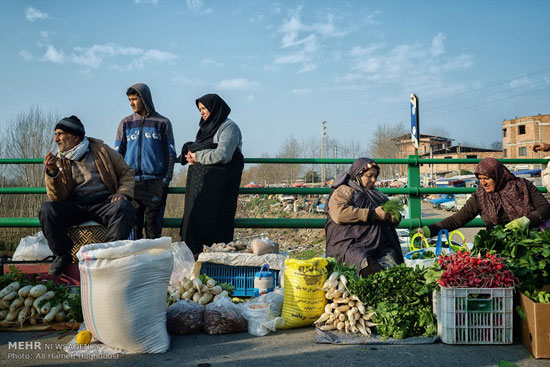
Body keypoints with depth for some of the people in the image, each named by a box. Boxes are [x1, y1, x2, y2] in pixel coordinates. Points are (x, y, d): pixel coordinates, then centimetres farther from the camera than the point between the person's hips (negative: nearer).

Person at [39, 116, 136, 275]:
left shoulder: (100, 149, 6)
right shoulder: (60, 160, 10)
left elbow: (126, 172, 11)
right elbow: (58, 197, 0)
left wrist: (123, 192, -8)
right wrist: (52, 172, -15)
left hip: (104, 203, -2)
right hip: (74, 206, 2)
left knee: (124, 207, -34)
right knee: (47, 210, -25)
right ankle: (63, 255, -4)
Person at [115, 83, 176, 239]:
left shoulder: (163, 123, 6)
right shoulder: (126, 123, 12)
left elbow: (170, 153, 6)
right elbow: (118, 154, 12)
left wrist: (166, 179, -3)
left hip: (155, 181, -2)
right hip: (131, 181, 2)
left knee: (154, 225, -1)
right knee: (133, 223, 2)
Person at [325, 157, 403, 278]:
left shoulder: (376, 194, 34)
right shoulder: (343, 191, 13)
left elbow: (395, 219, 41)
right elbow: (339, 213, -9)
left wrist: (394, 216, 13)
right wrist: (373, 214, -9)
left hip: (381, 245, 5)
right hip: (350, 244, -5)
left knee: (391, 265, -30)